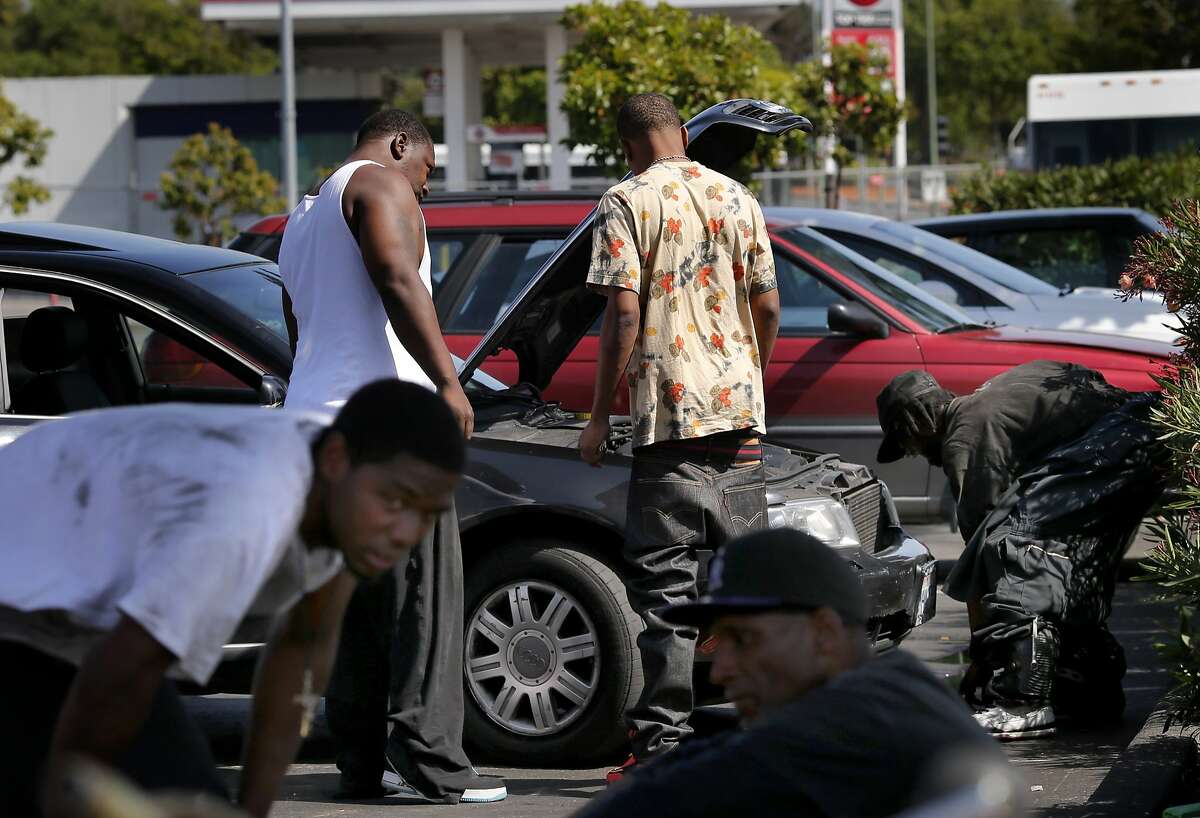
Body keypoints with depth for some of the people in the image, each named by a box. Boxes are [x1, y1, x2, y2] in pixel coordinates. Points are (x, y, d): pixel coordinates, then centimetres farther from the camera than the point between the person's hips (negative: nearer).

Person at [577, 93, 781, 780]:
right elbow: (768, 309, 10)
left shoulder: (629, 202, -4)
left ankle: (664, 737, -6)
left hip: (669, 413, -5)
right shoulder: (738, 199, 11)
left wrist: (601, 413, -4)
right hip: (740, 413, 5)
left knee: (665, 581, -3)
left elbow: (624, 316, -11)